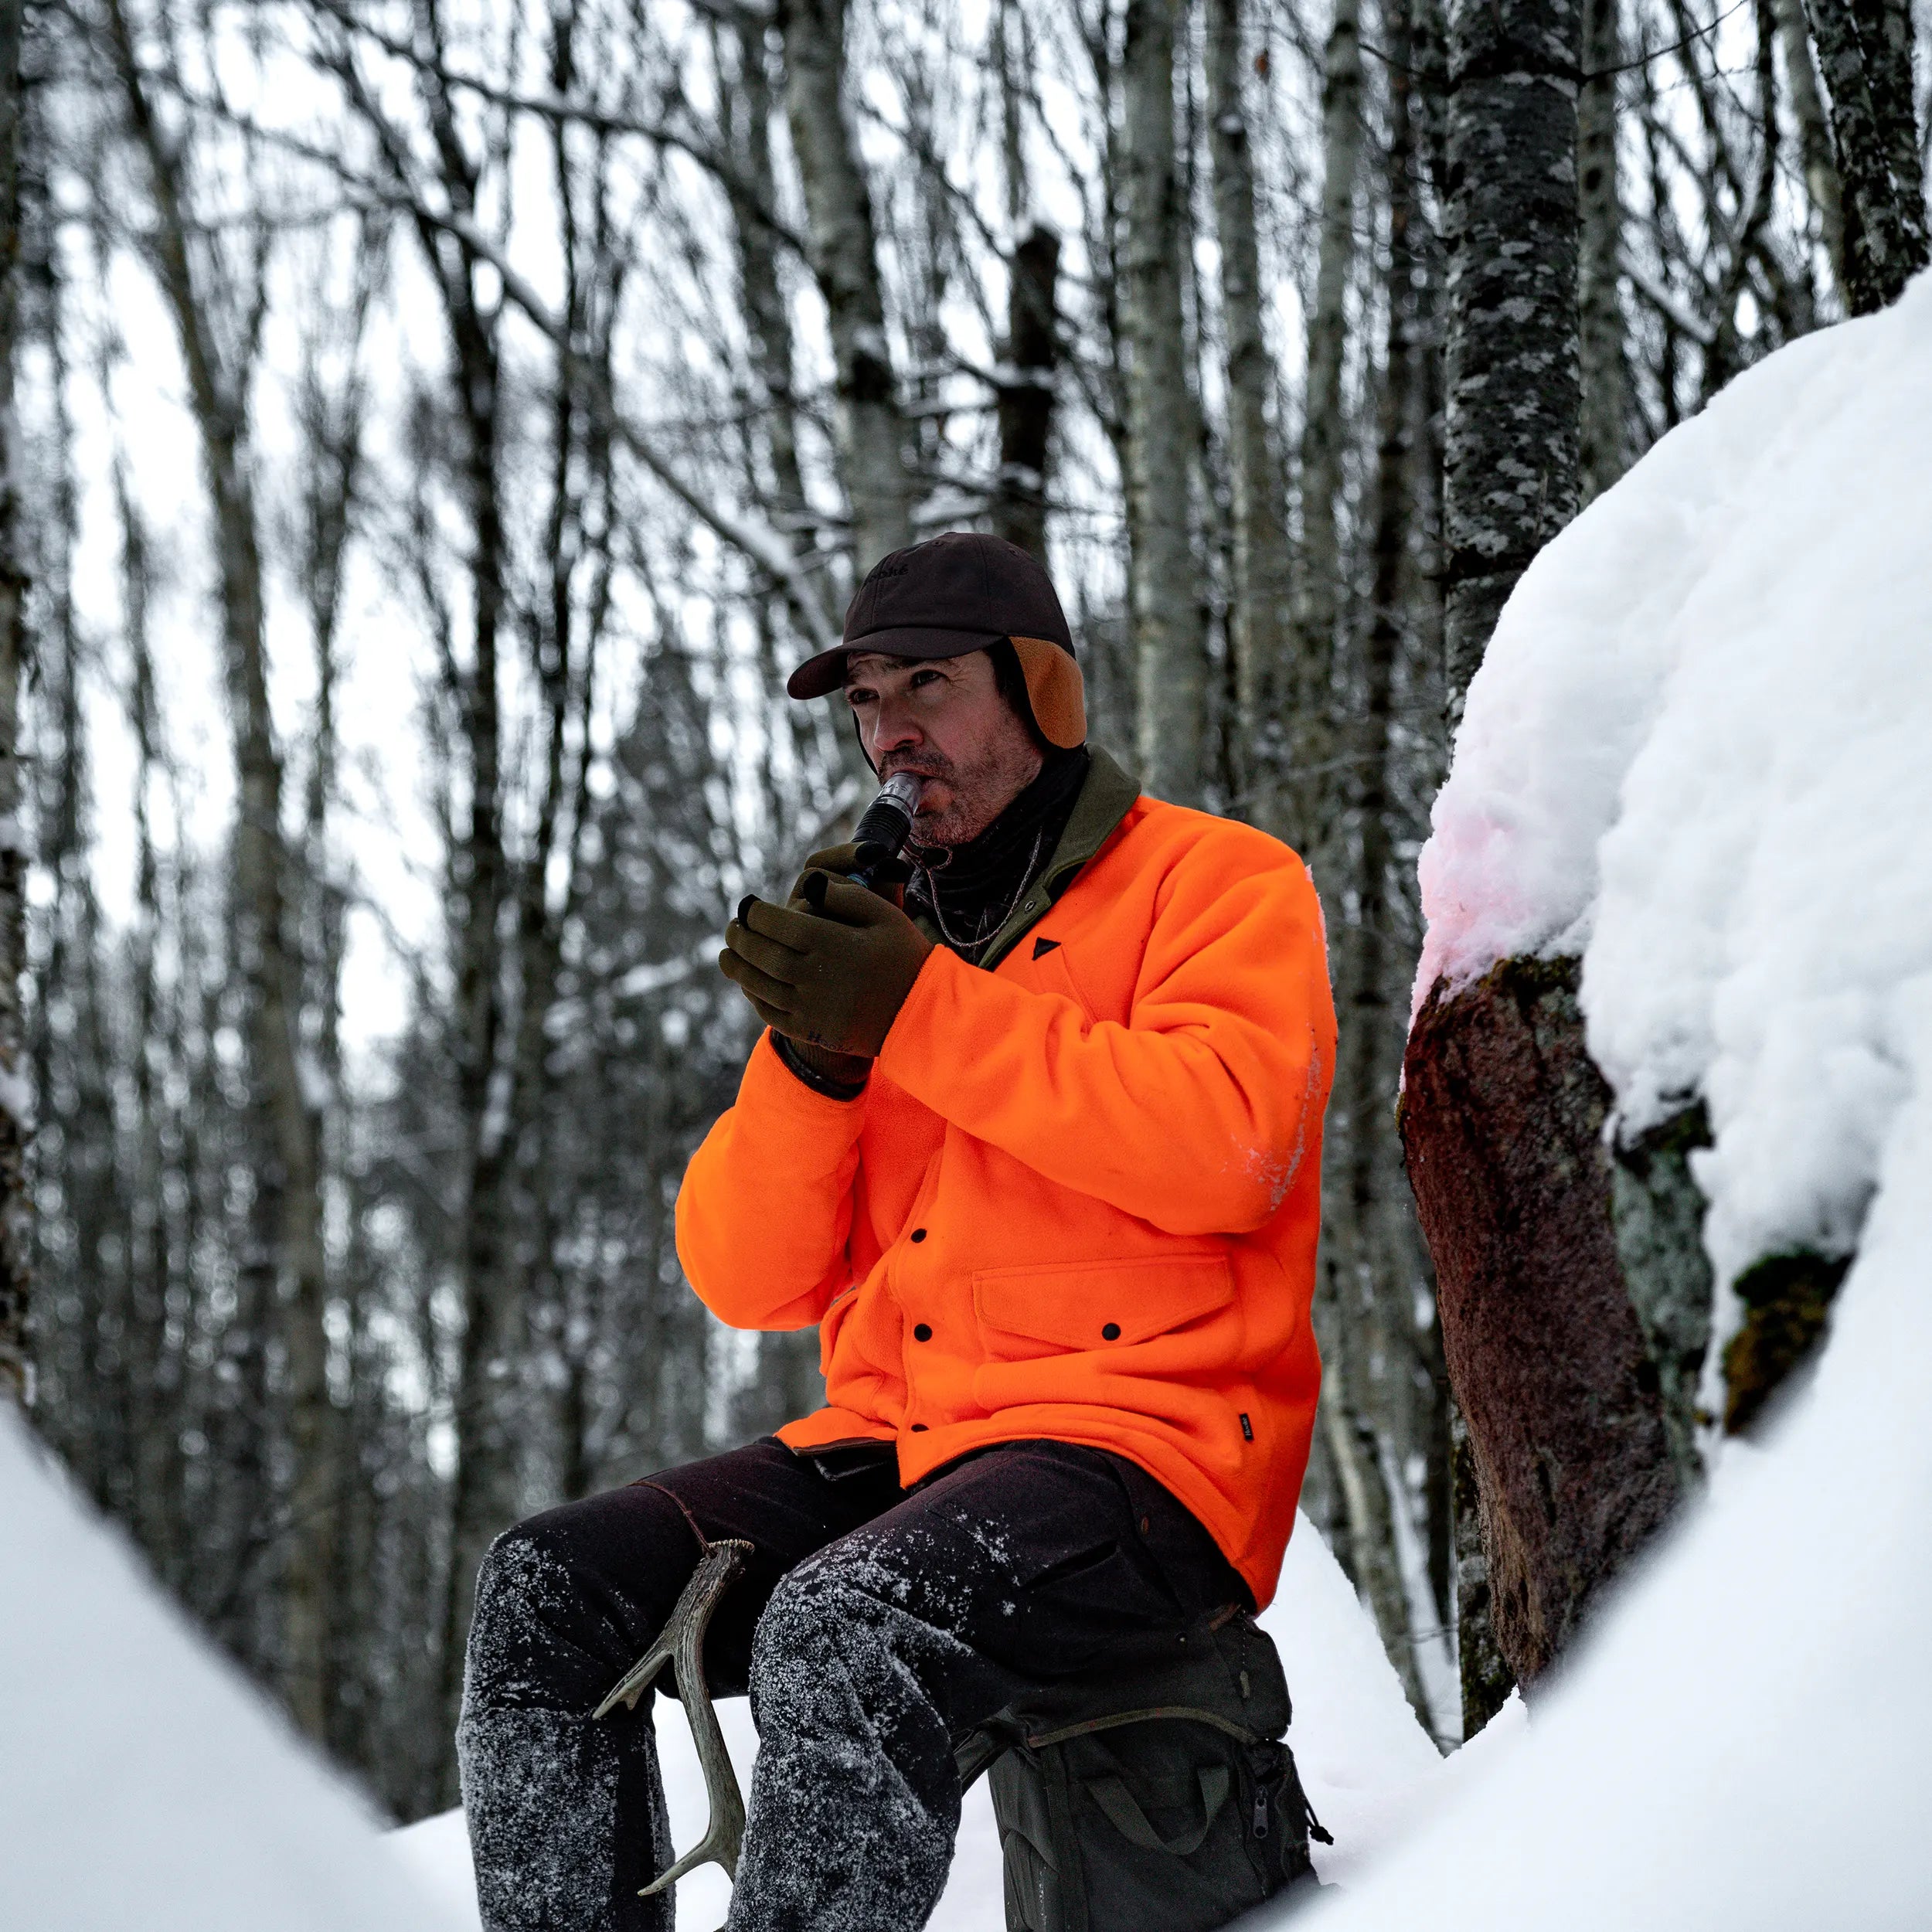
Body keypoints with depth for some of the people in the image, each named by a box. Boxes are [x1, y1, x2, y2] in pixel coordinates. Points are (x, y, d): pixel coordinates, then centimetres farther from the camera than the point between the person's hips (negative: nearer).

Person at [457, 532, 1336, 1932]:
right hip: (891, 1446, 7)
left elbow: (1227, 1145, -17)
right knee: (549, 1589, -10)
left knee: (844, 1628, -34)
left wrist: (921, 1018, -15)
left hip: (1138, 1445, -7)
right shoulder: (890, 941, 20)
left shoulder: (1218, 882, 5)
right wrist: (809, 1055, -5)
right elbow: (751, 1280, 13)